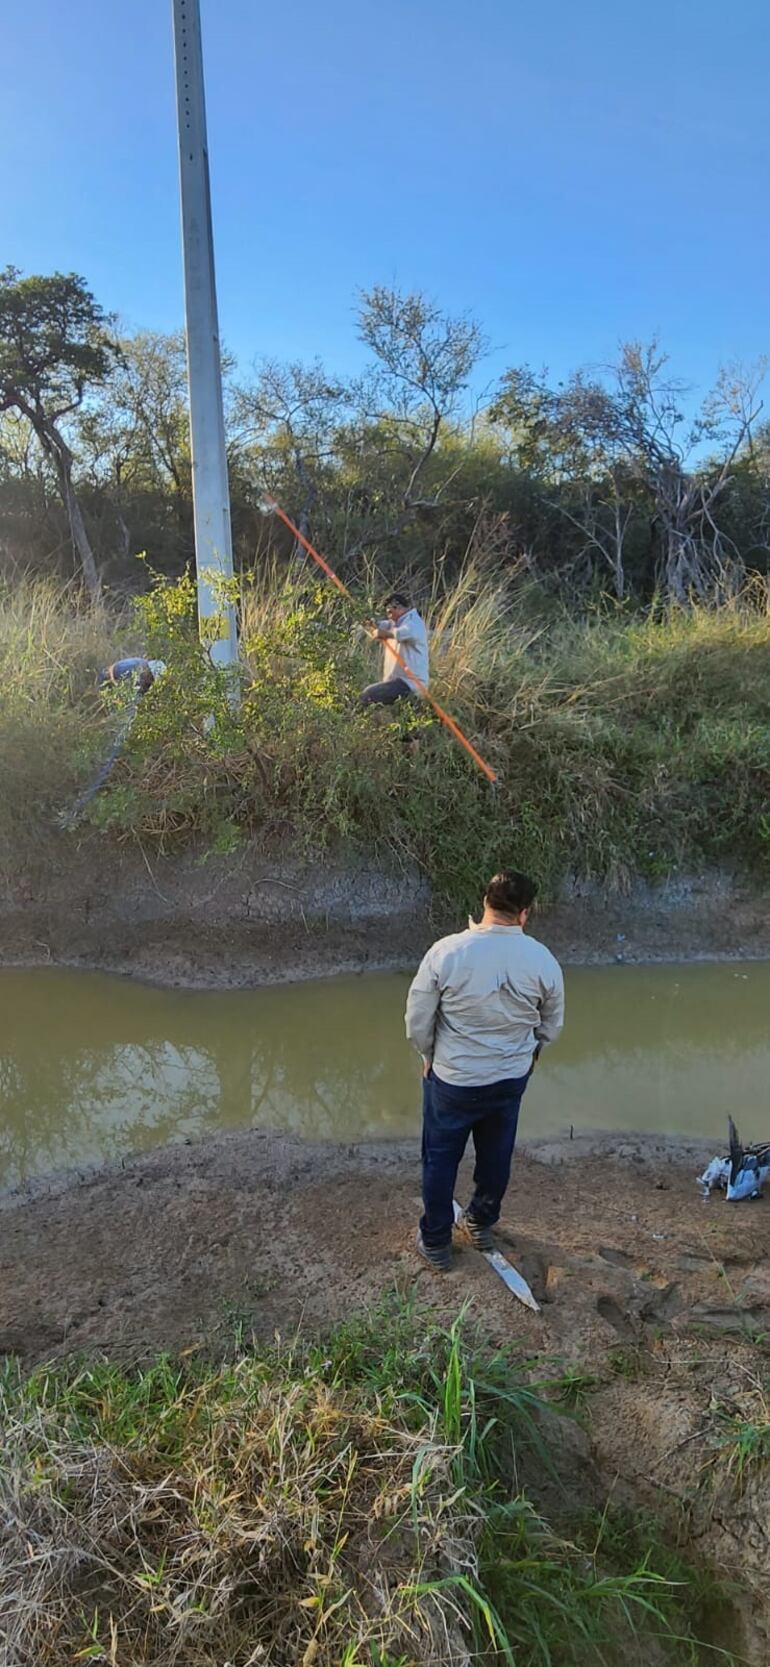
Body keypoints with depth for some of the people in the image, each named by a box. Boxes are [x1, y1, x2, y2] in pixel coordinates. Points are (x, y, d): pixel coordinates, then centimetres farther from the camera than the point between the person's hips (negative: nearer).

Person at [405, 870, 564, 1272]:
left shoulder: (445, 951, -22)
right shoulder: (543, 960, -15)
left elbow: (417, 1021, -13)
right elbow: (551, 1027, 0)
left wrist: (430, 1056, 6)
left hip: (451, 1079, -2)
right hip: (511, 1079, 3)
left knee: (440, 1160, 18)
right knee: (496, 1155, 25)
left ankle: (435, 1243, 34)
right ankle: (482, 1224, 46)